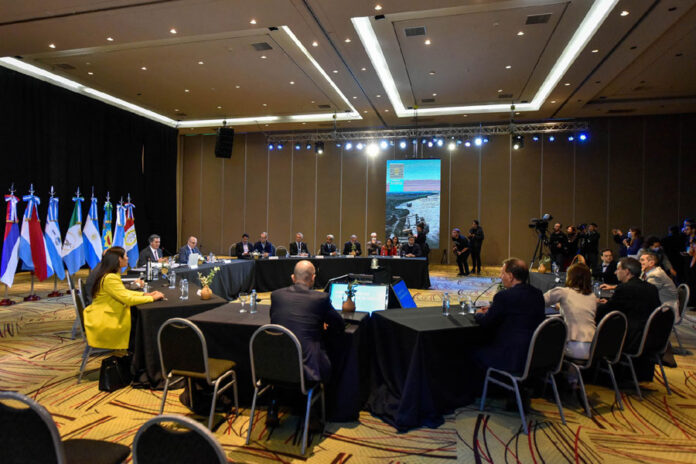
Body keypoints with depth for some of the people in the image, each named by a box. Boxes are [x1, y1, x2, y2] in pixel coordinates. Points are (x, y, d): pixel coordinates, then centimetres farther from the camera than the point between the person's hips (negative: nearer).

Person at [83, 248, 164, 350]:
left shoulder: (112, 274, 7)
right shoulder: (110, 278, -25)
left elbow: (123, 292, 12)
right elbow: (128, 299, -28)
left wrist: (144, 294, -1)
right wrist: (152, 298, -18)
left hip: (103, 316, 9)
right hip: (102, 323, -9)